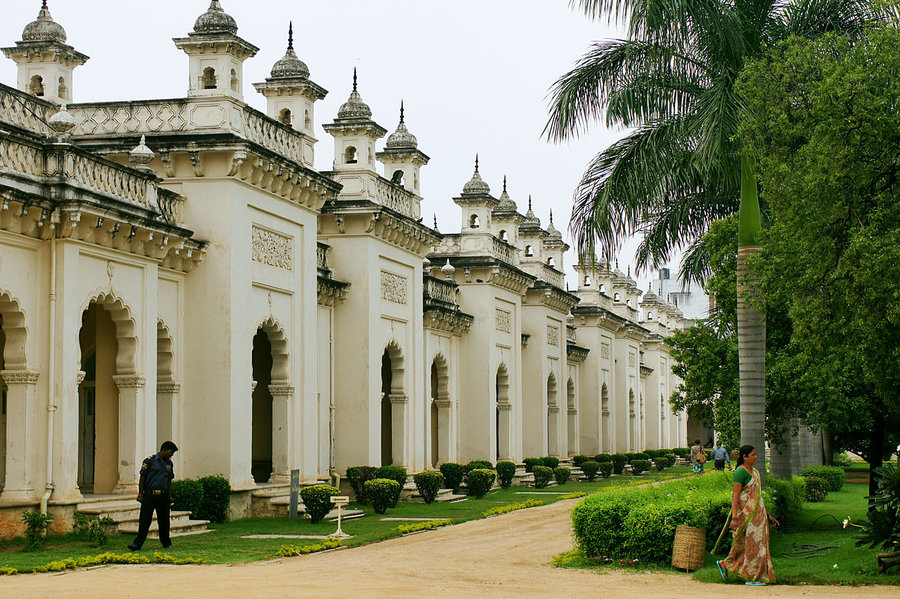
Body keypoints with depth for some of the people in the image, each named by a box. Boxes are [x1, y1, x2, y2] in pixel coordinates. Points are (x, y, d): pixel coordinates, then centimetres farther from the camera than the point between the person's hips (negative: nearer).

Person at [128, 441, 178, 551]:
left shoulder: (169, 463, 14)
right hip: (149, 495, -5)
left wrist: (170, 496, 17)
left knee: (164, 520, 9)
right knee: (145, 520, -6)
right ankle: (138, 544, -7)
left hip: (163, 496, 5)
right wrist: (140, 494, -6)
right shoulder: (150, 460, -3)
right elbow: (142, 478, -3)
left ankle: (166, 543, 22)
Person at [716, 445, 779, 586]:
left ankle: (726, 566, 22)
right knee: (752, 543, -5)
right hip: (746, 513, -9)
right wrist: (734, 518, -27)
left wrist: (768, 515, 22)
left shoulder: (755, 472, 17)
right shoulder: (740, 472, -12)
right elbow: (735, 495, -19)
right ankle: (751, 577, 2)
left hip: (757, 513, 9)